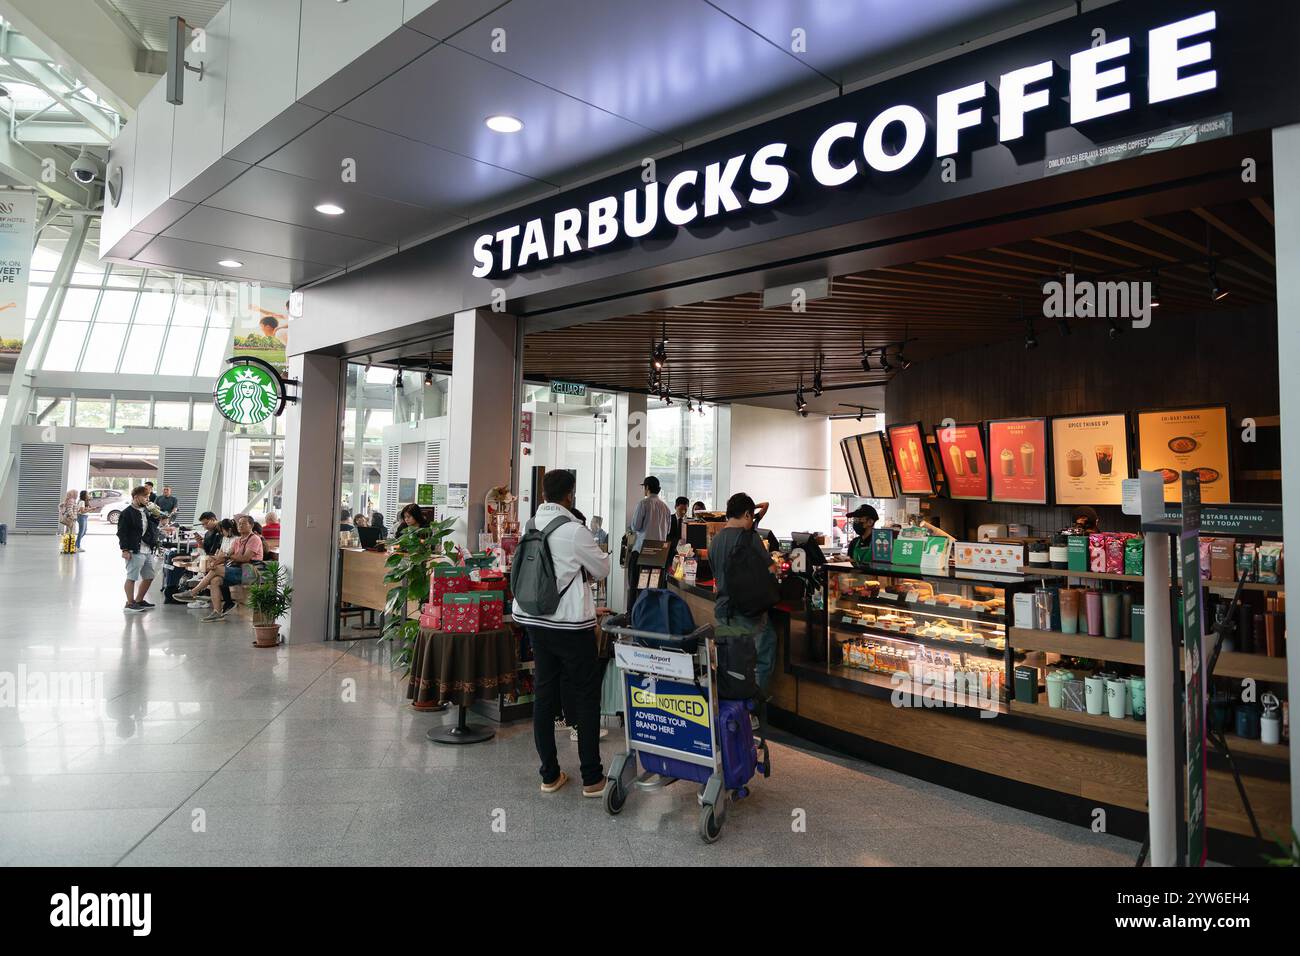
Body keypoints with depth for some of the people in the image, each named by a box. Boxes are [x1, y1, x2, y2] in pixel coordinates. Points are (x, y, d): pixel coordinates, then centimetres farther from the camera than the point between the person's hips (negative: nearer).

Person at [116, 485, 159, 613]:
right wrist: (125, 550, -18)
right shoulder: (127, 513, -9)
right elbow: (122, 533, -13)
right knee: (132, 578, -1)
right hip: (135, 552, -8)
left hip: (148, 551, 8)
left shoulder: (147, 511, 14)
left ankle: (139, 600, 28)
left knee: (149, 577, 15)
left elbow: (153, 527, 23)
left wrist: (155, 516, 5)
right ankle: (130, 603, 10)